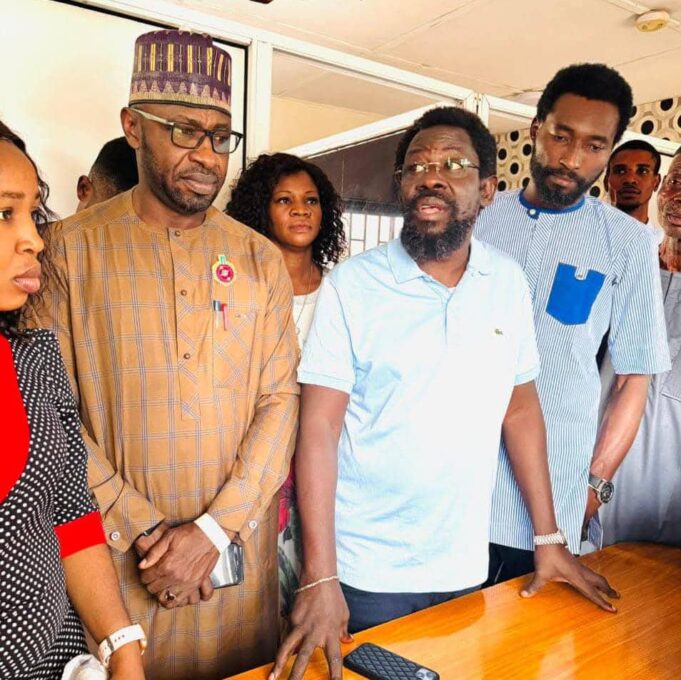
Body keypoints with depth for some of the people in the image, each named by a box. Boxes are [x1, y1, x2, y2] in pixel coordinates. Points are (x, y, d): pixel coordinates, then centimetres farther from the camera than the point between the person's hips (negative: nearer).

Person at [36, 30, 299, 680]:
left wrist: (214, 530, -11)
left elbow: (280, 400, -3)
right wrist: (144, 530, -12)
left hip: (237, 549, 2)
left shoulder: (261, 258, 2)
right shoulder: (72, 248, -4)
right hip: (115, 553, -1)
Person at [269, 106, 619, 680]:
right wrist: (320, 579, -17)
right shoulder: (351, 284, -12)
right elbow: (318, 429, -14)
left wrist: (549, 538, 6)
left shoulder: (508, 281, -1)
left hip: (466, 567, 4)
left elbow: (520, 408, 5)